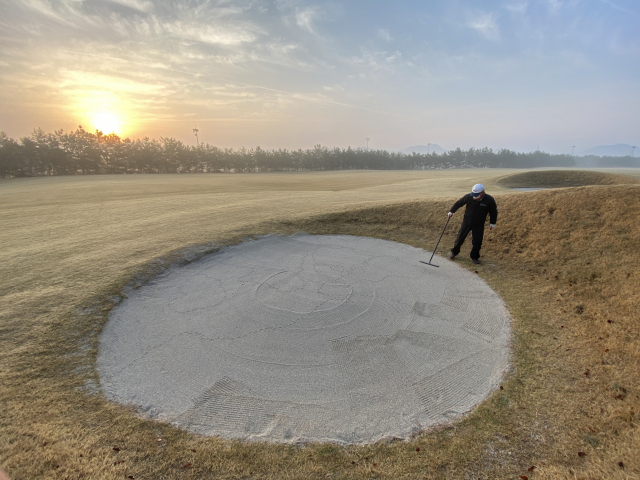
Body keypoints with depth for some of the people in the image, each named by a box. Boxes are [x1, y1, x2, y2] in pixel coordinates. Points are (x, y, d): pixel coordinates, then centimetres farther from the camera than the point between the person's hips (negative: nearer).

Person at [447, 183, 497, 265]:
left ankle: (474, 257, 23)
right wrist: (452, 211, -8)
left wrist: (492, 222, 0)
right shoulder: (469, 197, -16)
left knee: (477, 241, 3)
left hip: (479, 225, 0)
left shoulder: (489, 200, -16)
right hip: (467, 222, 0)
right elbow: (458, 203, -2)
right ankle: (454, 252, 25)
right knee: (460, 238, 5)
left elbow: (493, 211, -1)